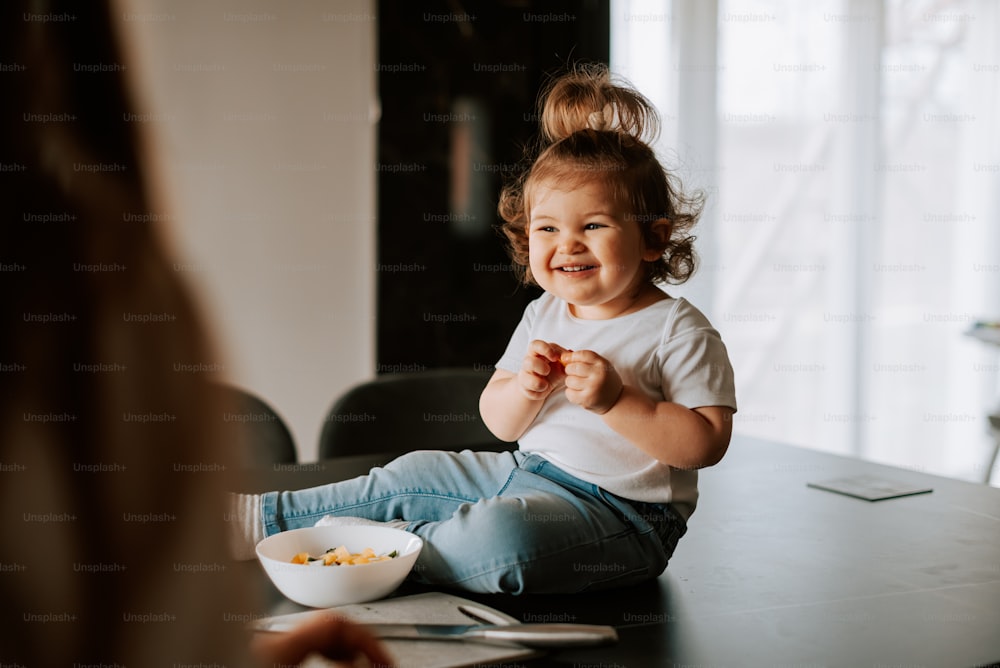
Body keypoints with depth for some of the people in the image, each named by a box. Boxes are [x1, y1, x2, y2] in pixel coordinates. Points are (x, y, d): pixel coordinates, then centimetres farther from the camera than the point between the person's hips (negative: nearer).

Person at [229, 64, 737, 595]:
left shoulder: (678, 331, -13)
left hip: (620, 511, -8)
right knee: (410, 477, 12)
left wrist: (615, 400, -29)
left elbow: (705, 444, -19)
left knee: (500, 534, -35)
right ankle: (265, 516, 23)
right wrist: (525, 388, -14)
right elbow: (499, 423, 9)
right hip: (527, 472, 8)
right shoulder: (543, 316, 7)